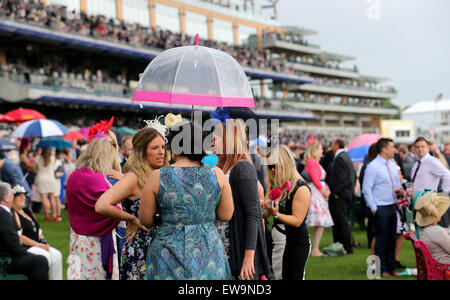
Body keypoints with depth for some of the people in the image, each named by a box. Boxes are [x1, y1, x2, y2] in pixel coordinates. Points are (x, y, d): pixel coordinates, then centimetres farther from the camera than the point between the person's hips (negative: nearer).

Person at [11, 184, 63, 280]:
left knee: (56, 255, -11)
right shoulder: (12, 214, -10)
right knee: (44, 256, -29)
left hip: (35, 246, 9)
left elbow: (38, 230, 23)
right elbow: (18, 237, -19)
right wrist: (37, 244, -17)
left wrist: (43, 242, 4)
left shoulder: (26, 211, 20)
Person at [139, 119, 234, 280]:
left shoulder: (157, 177, -7)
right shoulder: (216, 174, -3)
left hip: (169, 253, -1)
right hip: (209, 253, 2)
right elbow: (226, 216, 3)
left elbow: (145, 220, 0)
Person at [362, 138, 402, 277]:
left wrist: (399, 189, 1)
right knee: (381, 239, -3)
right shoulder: (373, 166, -12)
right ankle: (381, 269, 7)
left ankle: (391, 267, 23)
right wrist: (373, 208, -14)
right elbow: (366, 189, -12)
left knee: (392, 238, 12)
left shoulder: (393, 164, 12)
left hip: (392, 206, 7)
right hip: (381, 208, -7)